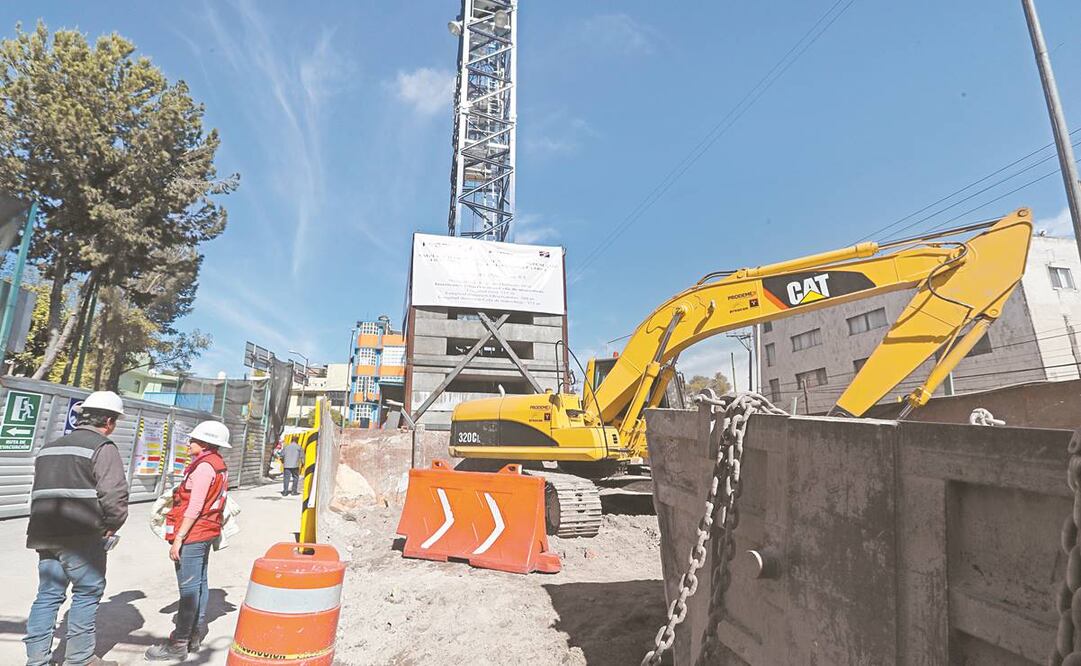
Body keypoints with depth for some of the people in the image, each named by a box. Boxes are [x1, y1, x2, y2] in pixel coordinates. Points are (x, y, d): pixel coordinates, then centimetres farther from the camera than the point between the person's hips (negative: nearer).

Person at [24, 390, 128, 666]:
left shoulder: (49, 448, 18)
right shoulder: (102, 447, -11)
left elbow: (41, 491, 19)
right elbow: (114, 494, -19)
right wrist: (111, 526, -2)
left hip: (45, 534, 8)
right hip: (82, 537, -8)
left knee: (48, 595, 14)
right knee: (87, 592, 5)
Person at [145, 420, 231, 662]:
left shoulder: (204, 467, -18)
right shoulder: (218, 465, 11)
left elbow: (195, 507, -21)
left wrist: (178, 538, -19)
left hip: (193, 535, -10)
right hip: (206, 533, 10)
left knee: (189, 588, -3)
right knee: (199, 584, 16)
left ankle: (178, 644, 6)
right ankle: (196, 635, 27)